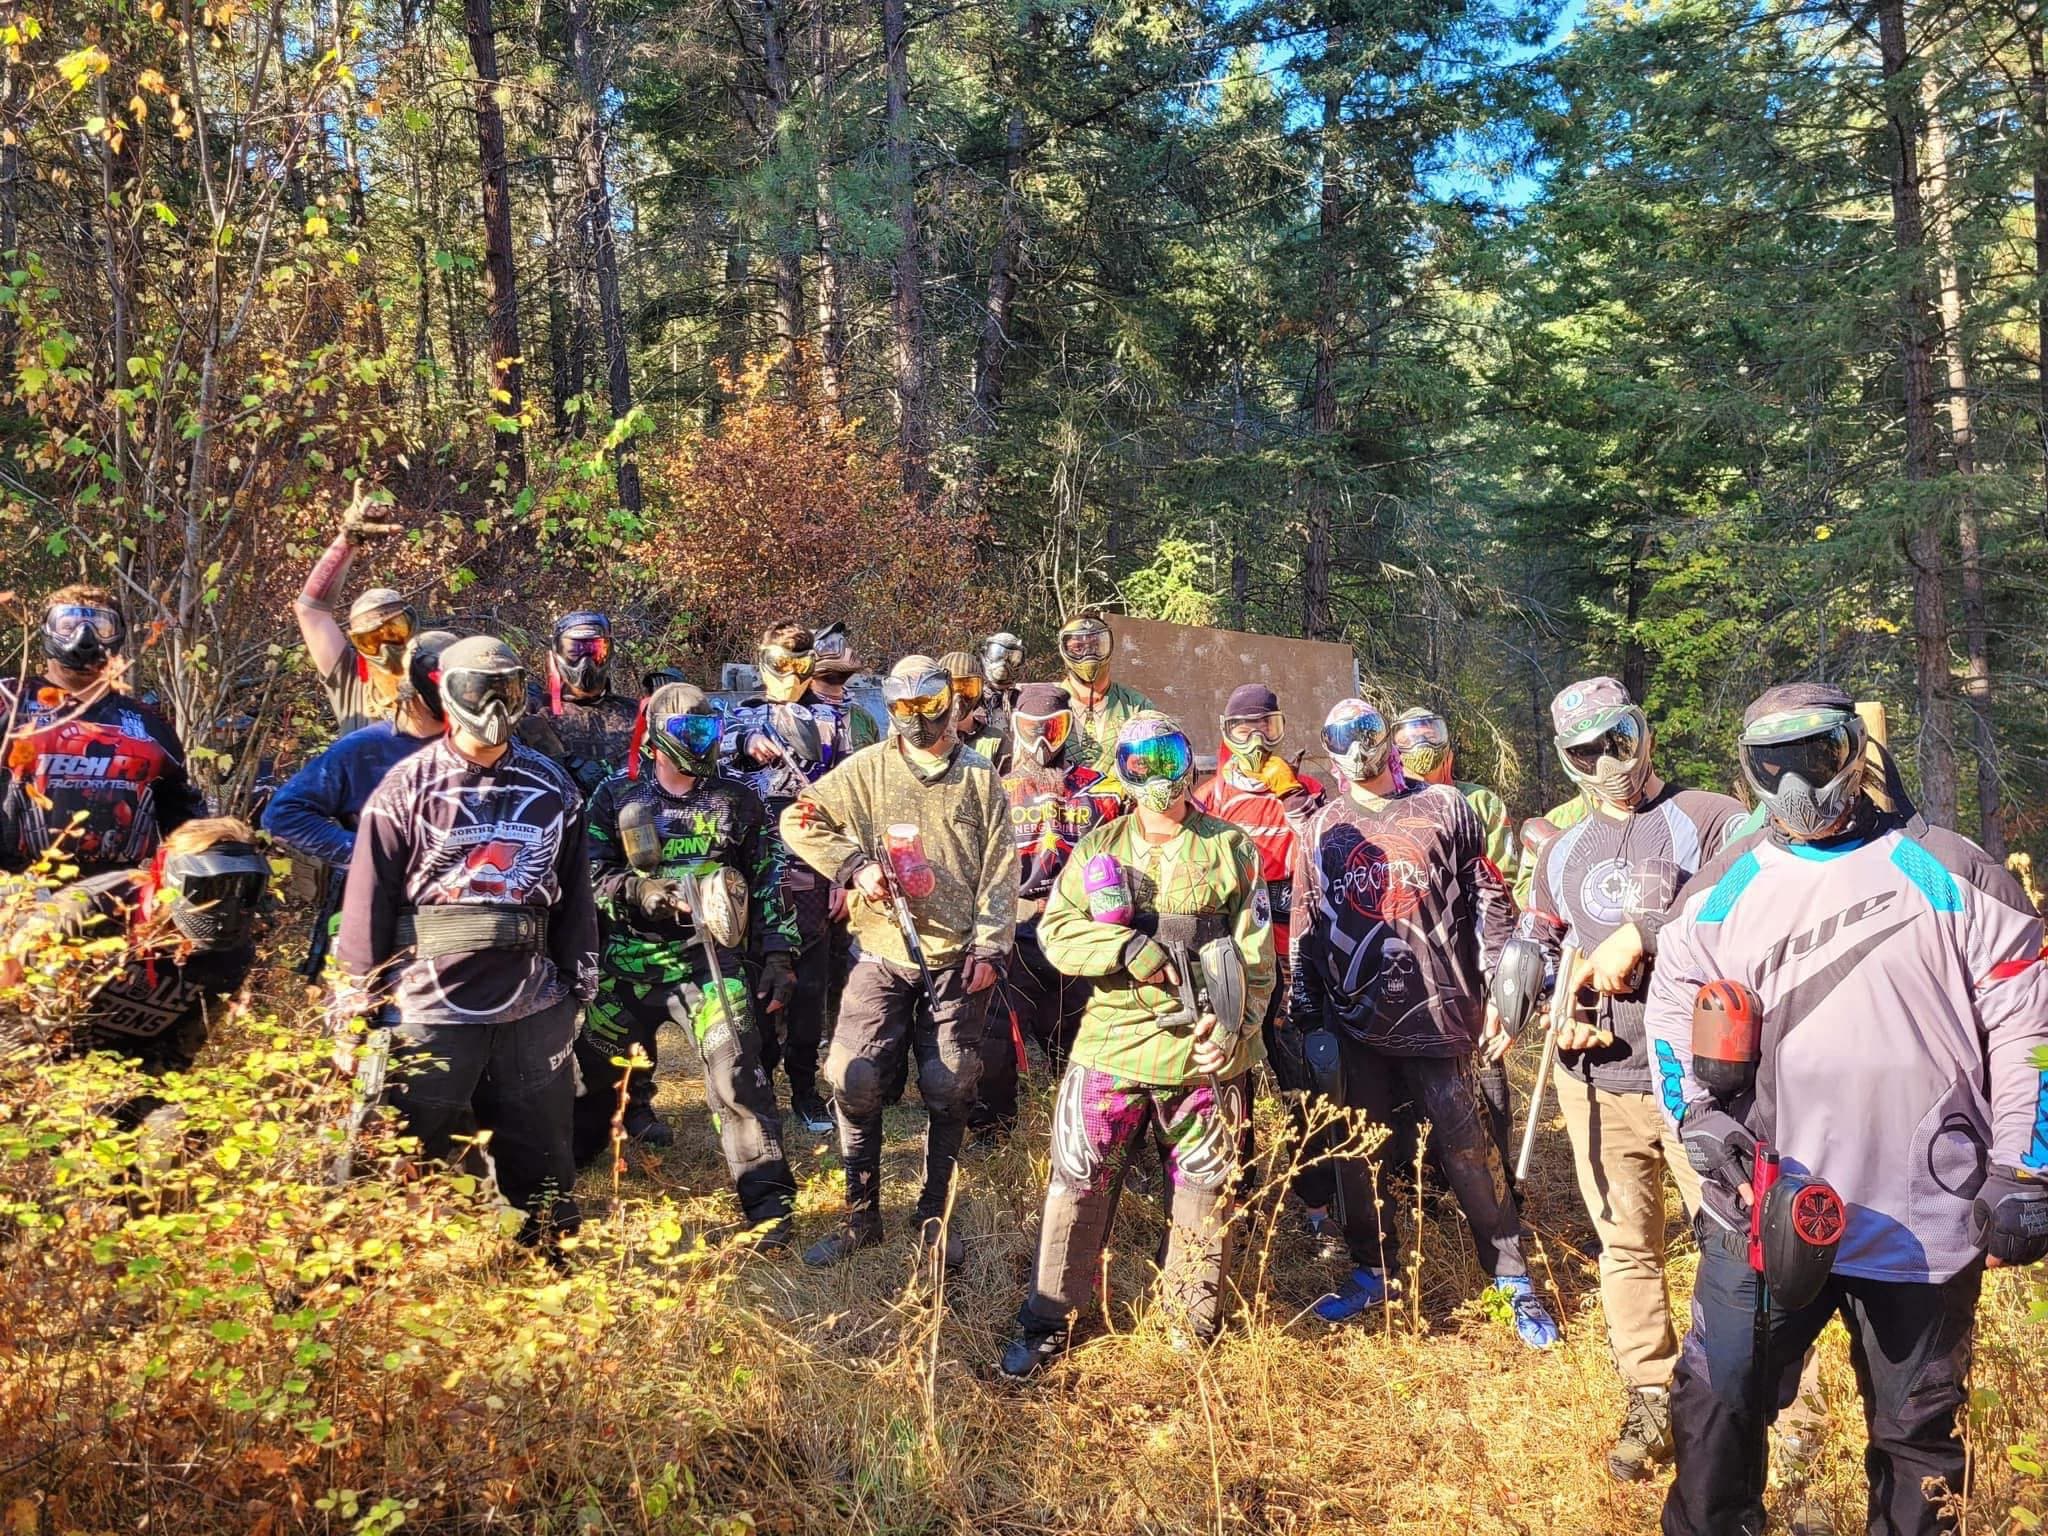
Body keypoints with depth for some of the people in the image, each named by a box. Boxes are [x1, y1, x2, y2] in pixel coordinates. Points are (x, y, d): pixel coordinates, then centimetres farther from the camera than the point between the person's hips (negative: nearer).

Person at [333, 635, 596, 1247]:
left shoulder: (552, 787, 7)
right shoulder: (409, 787, -3)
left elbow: (575, 888, 12)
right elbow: (369, 897, -4)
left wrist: (580, 979, 10)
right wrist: (355, 996, -5)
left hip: (532, 1003, 3)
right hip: (430, 1001, -3)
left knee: (541, 1145, 14)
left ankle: (554, 1242, 31)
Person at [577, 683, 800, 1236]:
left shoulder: (739, 802, 8)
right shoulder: (616, 796, 7)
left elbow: (769, 882, 8)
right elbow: (591, 874, 3)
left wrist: (779, 956, 1)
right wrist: (638, 890, -16)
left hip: (709, 959, -2)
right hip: (626, 959, 2)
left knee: (735, 1069, -16)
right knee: (599, 1067, 14)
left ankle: (768, 1200, -9)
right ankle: (567, 1158, 41)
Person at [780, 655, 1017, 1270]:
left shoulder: (980, 778, 7)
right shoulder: (867, 769, 4)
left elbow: (999, 870, 3)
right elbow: (799, 820, 2)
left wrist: (988, 946, -6)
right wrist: (854, 864, -11)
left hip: (957, 958, 0)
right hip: (883, 954, 0)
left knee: (950, 1087, 0)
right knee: (854, 1079, -7)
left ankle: (936, 1214, 19)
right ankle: (861, 1215, 11)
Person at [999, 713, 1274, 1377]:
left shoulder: (1232, 848, 3)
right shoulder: (1098, 848, 7)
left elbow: (1256, 955, 1)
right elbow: (1056, 930, -2)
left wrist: (1233, 1029, -12)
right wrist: (1134, 952, -16)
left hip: (1202, 1048, -1)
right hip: (1112, 1040, 1)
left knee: (1205, 1185, 9)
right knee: (1078, 1177, 4)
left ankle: (1195, 1322, 29)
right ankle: (1048, 1318, 19)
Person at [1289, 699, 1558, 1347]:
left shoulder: (1444, 808, 3)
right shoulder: (1320, 830, 9)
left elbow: (1487, 900, 4)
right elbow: (1306, 932, 11)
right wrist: (1308, 1021, 7)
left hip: (1437, 1016, -3)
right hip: (1354, 1024, 3)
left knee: (1467, 1151, 1)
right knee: (1358, 1151, 11)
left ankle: (1513, 1278, 17)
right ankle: (1370, 1272, 28)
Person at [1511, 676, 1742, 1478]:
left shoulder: (1709, 821, -5)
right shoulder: (1564, 852, 13)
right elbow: (1533, 951, 20)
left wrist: (1645, 935, -24)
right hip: (1598, 1082, 5)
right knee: (1624, 1247, 12)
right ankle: (1651, 1402, 27)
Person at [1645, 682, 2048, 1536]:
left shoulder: (1948, 873, -2)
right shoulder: (1724, 887, 5)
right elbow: (1673, 1009, 8)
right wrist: (1698, 1112, -8)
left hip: (1926, 1220, -1)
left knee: (1917, 1431, 16)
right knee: (1716, 1401, 3)